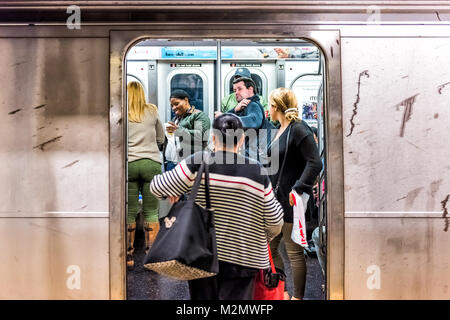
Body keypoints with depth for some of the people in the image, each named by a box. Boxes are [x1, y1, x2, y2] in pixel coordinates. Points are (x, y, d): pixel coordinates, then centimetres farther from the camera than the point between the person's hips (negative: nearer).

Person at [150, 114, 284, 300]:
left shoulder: (198, 163, -10)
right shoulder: (257, 172, -5)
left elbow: (158, 188, -6)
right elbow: (275, 221, 1)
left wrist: (173, 192, 15)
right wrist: (266, 237, 21)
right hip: (242, 258, 0)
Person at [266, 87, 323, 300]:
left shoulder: (298, 129, -14)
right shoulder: (280, 131, 13)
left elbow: (315, 163, -21)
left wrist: (298, 189, -22)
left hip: (291, 202, -10)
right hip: (276, 199, 10)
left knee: (294, 252, 2)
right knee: (269, 247, 15)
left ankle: (297, 296, 17)